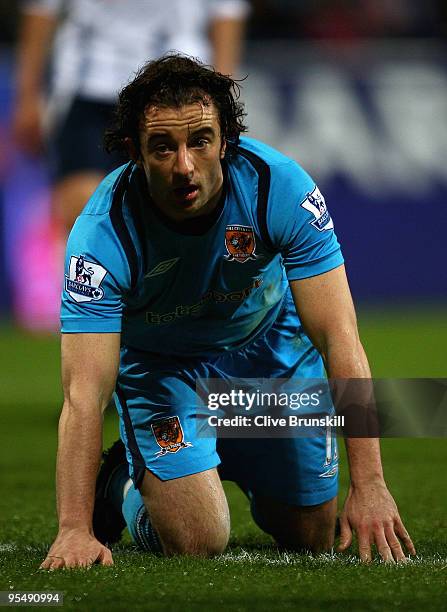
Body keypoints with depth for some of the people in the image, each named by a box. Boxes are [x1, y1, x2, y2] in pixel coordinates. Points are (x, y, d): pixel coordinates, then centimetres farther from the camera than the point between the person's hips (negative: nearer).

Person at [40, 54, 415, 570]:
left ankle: (238, 467, 39)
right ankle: (124, 484, 16)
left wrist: (368, 486, -39)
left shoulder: (279, 185, -31)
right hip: (159, 365, -2)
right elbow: (84, 396, -37)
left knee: (314, 543, 7)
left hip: (272, 349, 2)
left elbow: (340, 340, -32)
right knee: (198, 543, -18)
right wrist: (75, 530, -49)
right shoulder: (104, 234, -34)